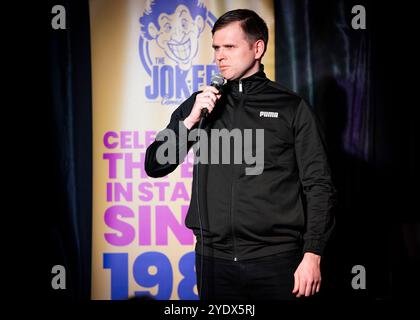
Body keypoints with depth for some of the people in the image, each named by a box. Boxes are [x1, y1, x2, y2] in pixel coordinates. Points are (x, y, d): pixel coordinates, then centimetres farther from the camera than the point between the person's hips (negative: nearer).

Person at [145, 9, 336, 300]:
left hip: (275, 258, -2)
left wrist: (312, 255, -10)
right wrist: (190, 120, -7)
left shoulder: (291, 108, 2)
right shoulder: (200, 104, 10)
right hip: (214, 257, 2)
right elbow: (154, 166, 7)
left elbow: (318, 186, -1)